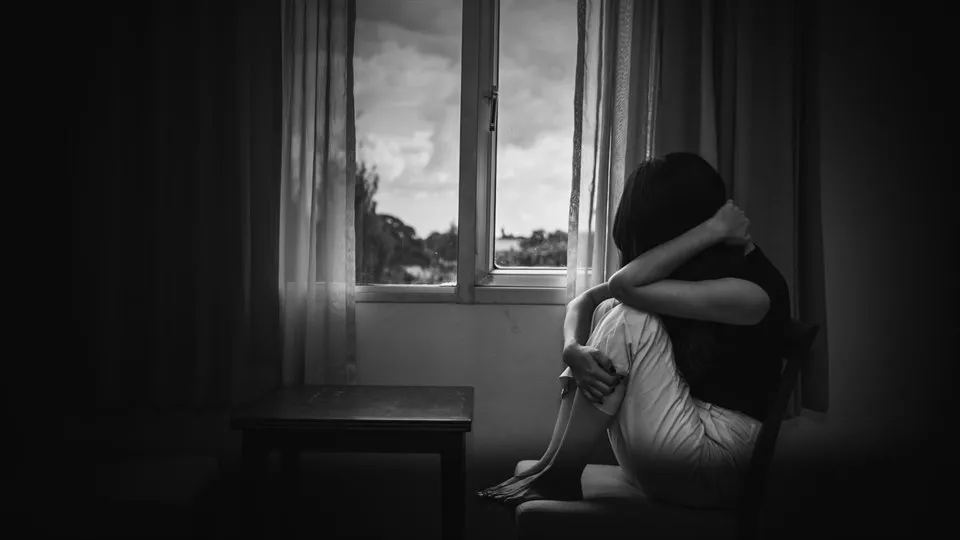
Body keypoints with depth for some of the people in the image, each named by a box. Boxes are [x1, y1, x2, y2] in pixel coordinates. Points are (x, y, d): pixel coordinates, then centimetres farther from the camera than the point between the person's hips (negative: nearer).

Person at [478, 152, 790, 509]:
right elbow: (585, 301, 2)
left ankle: (558, 474, -12)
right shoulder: (695, 262, 8)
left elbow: (627, 284, -28)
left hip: (716, 459, -8)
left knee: (626, 316, -20)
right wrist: (573, 349, -18)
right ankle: (554, 470, -12)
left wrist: (713, 230, -20)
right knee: (607, 310, -5)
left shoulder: (754, 287, -17)